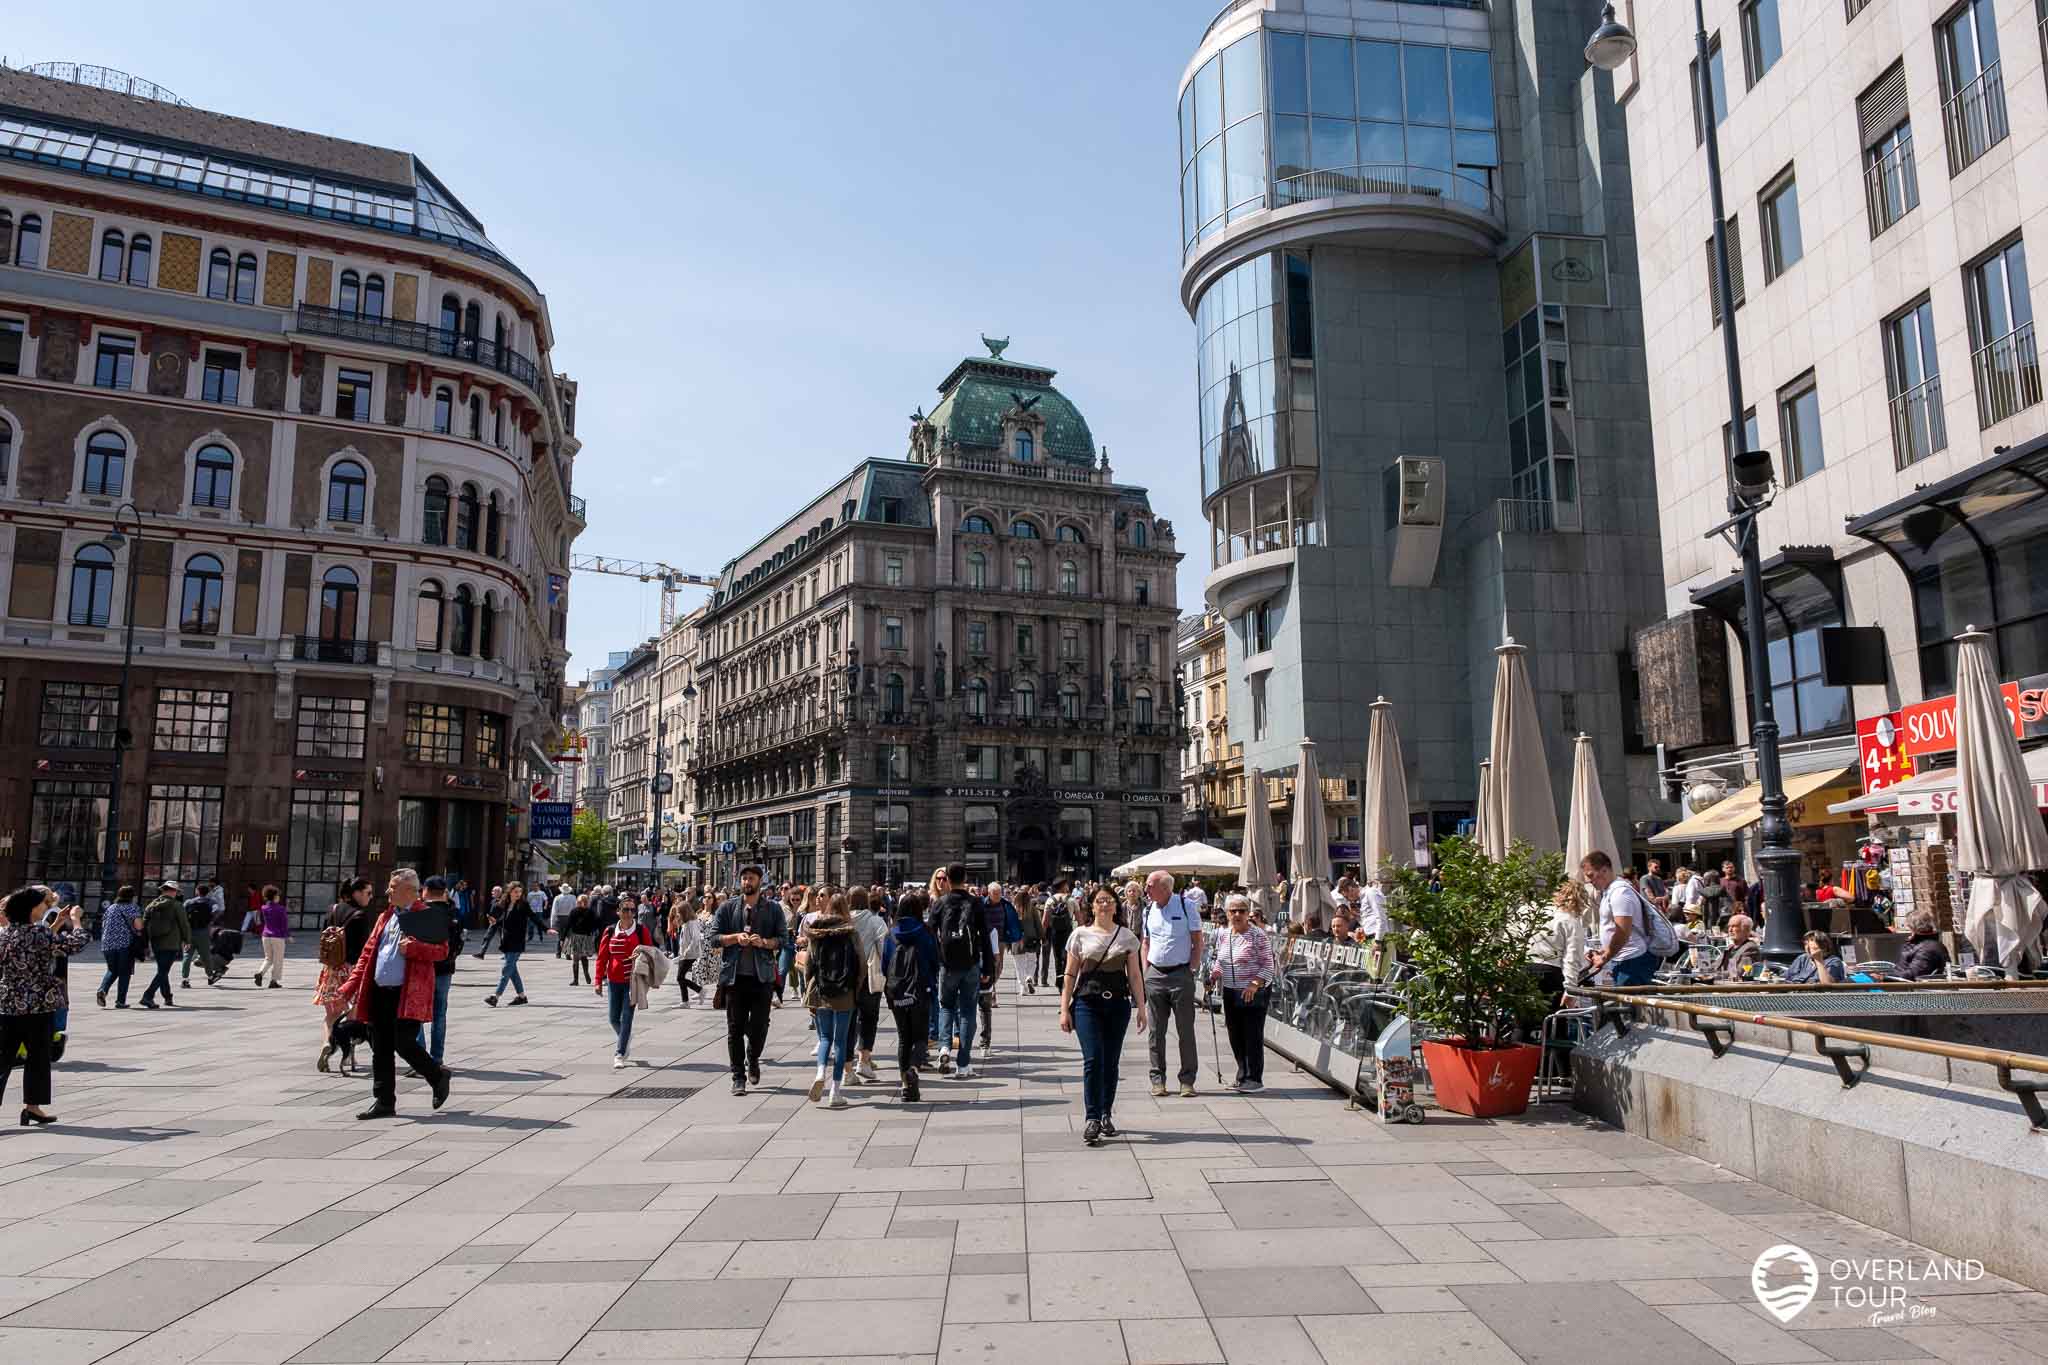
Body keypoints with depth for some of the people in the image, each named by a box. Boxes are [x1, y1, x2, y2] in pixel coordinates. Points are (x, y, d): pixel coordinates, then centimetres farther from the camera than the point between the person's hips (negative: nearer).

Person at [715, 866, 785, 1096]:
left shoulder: (773, 908, 6)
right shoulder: (728, 907, 7)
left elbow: (782, 938, 4)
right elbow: (714, 936, 4)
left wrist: (764, 942, -14)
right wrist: (735, 937, -12)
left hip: (762, 975, 0)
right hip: (734, 974, 0)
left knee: (760, 1025, 1)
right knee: (735, 1027, 2)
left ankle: (752, 1059, 31)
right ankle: (738, 1076, 10)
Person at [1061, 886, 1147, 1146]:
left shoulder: (1127, 937, 7)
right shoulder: (1080, 935, 3)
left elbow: (1135, 975, 8)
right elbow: (1070, 975, 4)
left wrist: (1141, 1007, 2)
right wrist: (1064, 1009, 0)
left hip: (1118, 1004, 2)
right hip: (1087, 1003, -2)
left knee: (1110, 1062, 7)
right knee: (1093, 1059, -12)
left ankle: (1107, 1115, 20)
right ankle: (1092, 1119, -10)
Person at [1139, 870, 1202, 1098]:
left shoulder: (1185, 906, -5)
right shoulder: (1148, 910, 7)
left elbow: (1198, 941, -1)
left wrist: (1191, 968, -7)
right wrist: (1145, 972, 7)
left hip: (1181, 974, -4)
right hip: (1155, 975, 4)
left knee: (1186, 1030, 1)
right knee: (1156, 1031, 7)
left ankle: (1187, 1080, 10)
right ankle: (1158, 1079, 16)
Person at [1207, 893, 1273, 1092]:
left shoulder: (1257, 935, -9)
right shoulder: (1222, 935, 8)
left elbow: (1268, 965, -10)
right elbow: (1219, 962, 19)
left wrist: (1255, 984, -21)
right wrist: (1214, 975, 0)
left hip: (1253, 993, -6)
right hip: (1230, 993, 6)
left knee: (1253, 1036, -2)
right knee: (1235, 1036, 10)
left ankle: (1255, 1079, 6)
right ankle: (1243, 1076, 22)